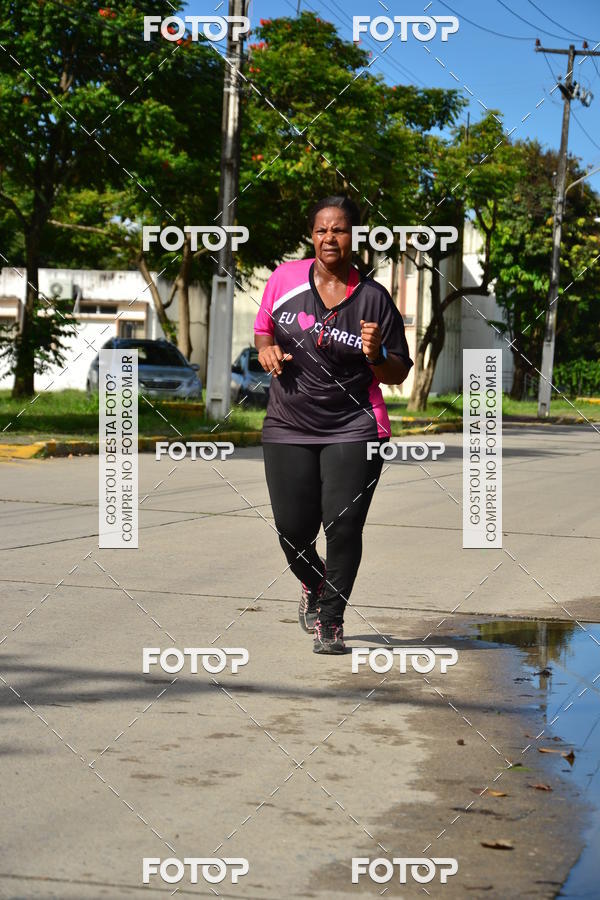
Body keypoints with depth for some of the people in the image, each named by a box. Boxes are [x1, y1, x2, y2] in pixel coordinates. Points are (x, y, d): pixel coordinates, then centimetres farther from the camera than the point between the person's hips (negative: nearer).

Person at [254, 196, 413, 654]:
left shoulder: (374, 298, -3)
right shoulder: (284, 278, 1)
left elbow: (398, 375, 2)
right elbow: (263, 329, 19)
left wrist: (376, 355, -19)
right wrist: (267, 350, -4)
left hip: (353, 430, -2)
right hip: (288, 428, 2)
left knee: (343, 525, -9)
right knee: (293, 530, 3)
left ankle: (331, 620, 10)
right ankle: (313, 583, 38)